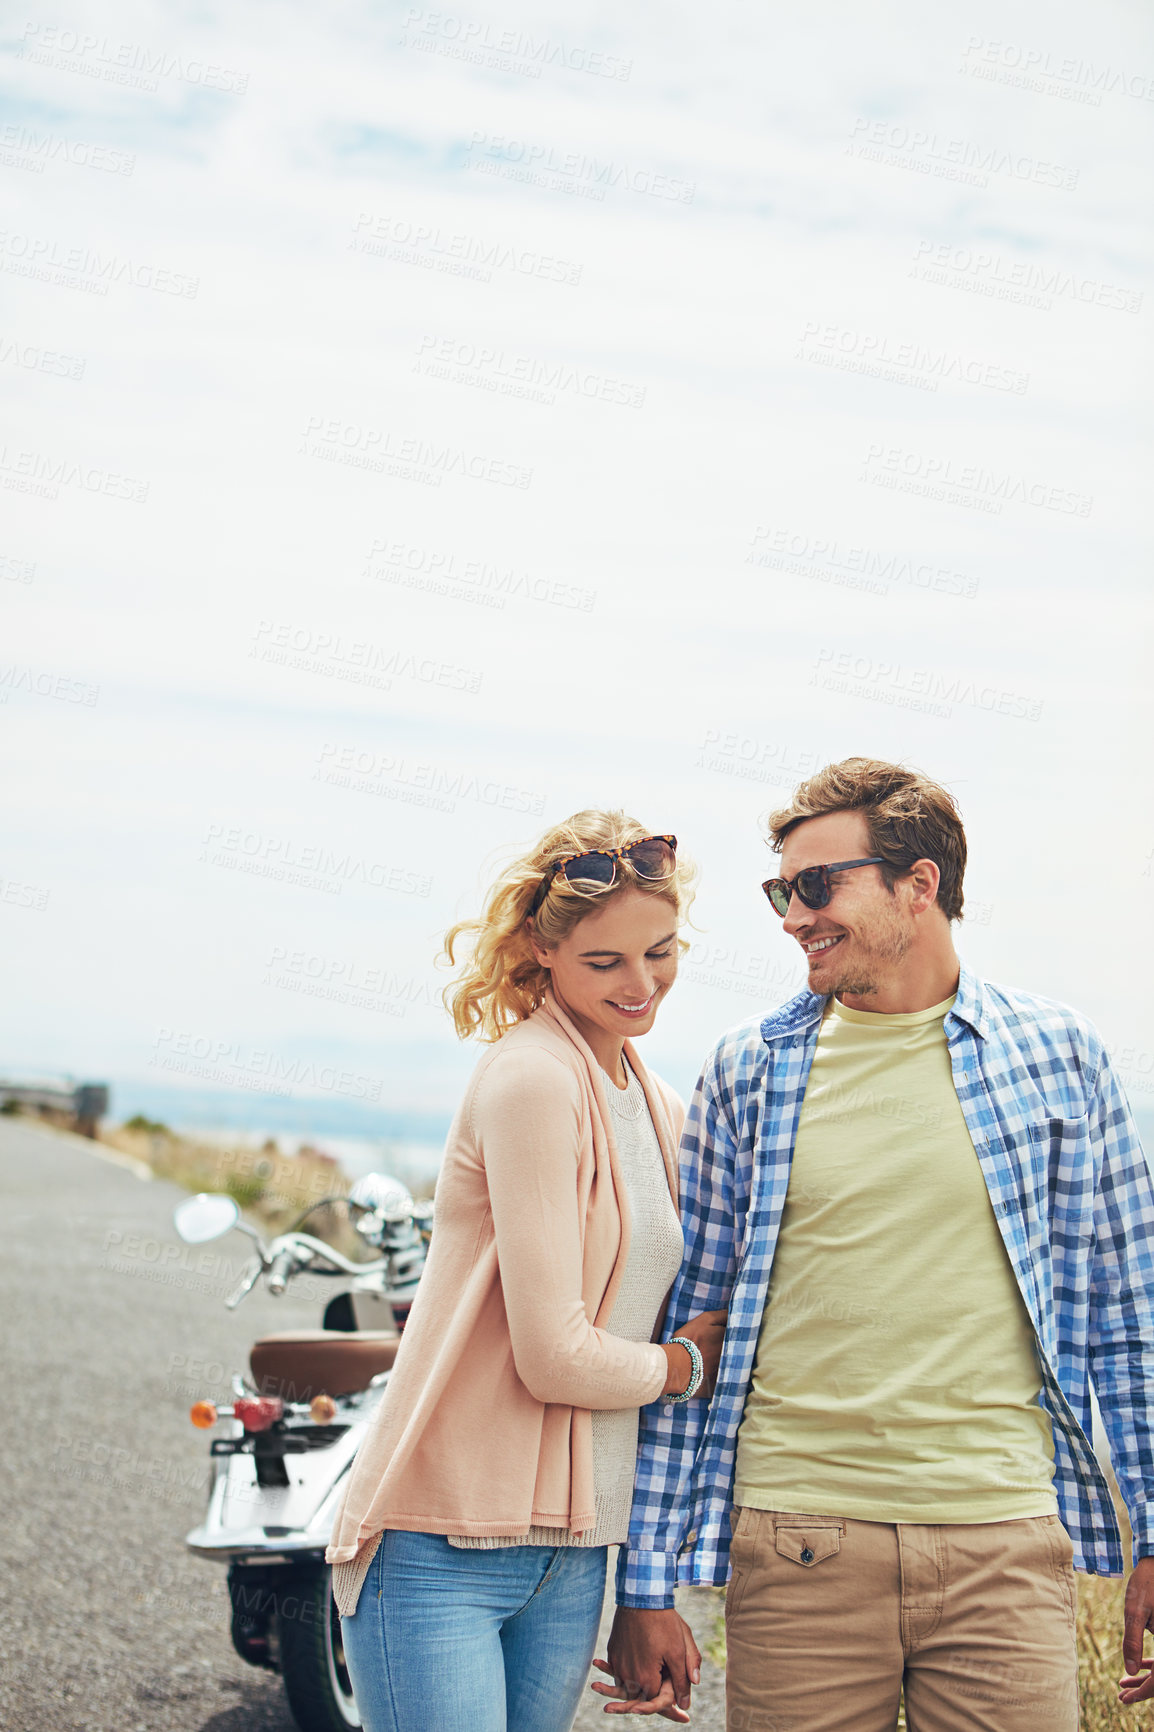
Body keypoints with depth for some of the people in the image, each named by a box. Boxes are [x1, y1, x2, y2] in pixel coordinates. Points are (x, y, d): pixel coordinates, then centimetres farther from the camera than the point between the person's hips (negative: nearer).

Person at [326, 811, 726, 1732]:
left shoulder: (664, 1112, 14)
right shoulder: (531, 1078, -13)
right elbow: (556, 1357, -16)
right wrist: (687, 1363, 1)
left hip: (573, 1558, 8)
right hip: (443, 1550, -7)